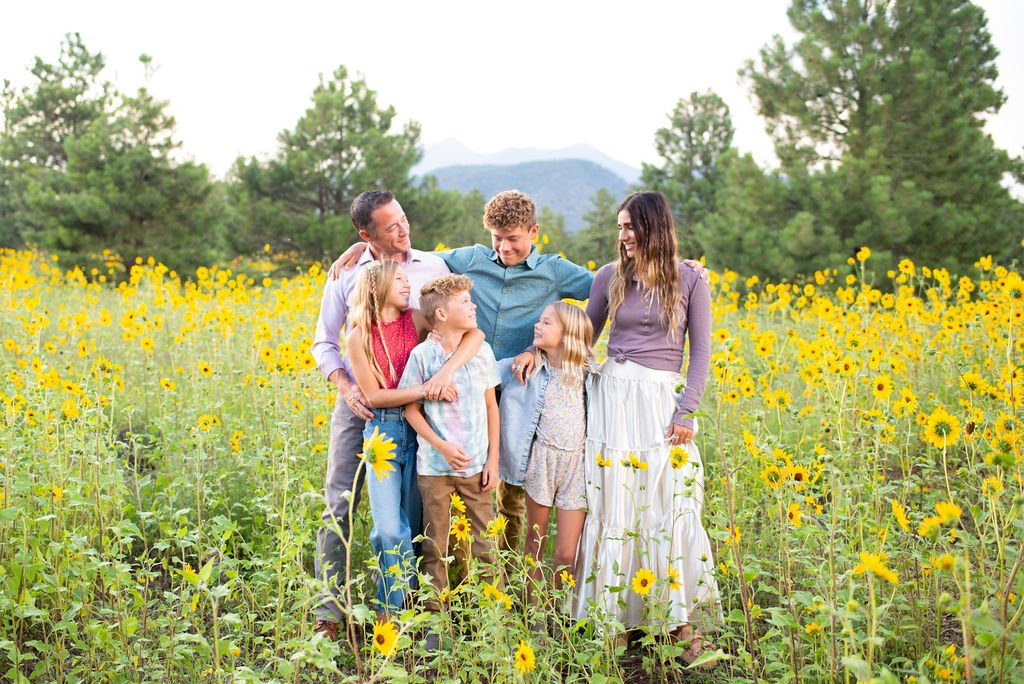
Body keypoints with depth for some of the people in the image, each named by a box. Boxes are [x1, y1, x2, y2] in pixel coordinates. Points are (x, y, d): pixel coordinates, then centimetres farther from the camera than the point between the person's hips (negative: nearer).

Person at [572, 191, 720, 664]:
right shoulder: (610, 276, 7)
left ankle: (683, 619, 10)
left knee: (669, 505, -3)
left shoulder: (689, 281, 0)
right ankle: (612, 612, 13)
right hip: (612, 396, 2)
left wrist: (687, 411, -8)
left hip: (661, 400, -2)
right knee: (611, 502, 1)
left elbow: (701, 352, 1)